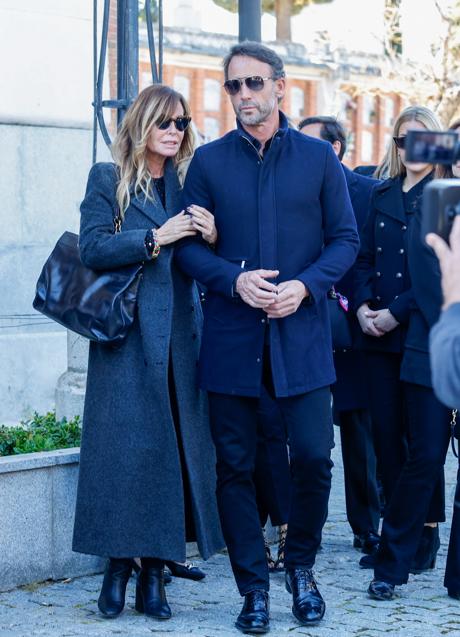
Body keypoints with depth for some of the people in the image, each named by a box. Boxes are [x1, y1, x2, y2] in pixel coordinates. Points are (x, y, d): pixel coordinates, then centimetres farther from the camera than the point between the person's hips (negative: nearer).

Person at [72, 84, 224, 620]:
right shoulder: (107, 179, 5)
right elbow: (92, 248, -8)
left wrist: (211, 238, -8)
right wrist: (156, 238, -16)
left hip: (180, 335, 4)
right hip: (127, 335, -4)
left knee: (176, 447, 1)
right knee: (125, 446, -5)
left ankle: (154, 569, 6)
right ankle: (118, 565, 4)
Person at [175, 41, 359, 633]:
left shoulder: (319, 157, 6)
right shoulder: (208, 161, 6)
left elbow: (345, 238, 5)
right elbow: (187, 245, 4)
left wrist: (306, 285, -11)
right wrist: (234, 280, -13)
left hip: (301, 332, 0)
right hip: (230, 334, 1)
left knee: (313, 456, -5)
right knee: (235, 466, 3)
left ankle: (300, 565, 20)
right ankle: (254, 589, 15)